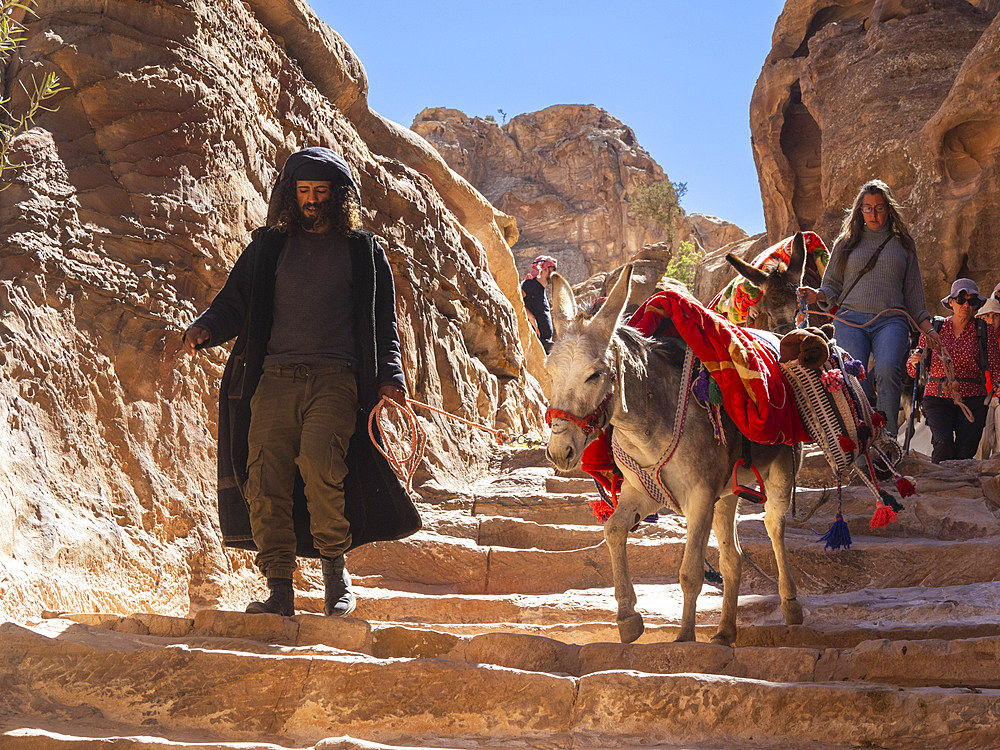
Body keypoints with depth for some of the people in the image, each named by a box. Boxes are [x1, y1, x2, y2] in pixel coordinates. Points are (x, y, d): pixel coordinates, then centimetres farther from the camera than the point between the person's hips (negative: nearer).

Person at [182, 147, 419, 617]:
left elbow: (384, 324, 16)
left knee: (319, 459, -27)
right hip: (275, 377, 2)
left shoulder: (364, 251, 16)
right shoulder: (268, 247, 19)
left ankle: (334, 565, -10)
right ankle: (279, 590, -4)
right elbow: (233, 304, 19)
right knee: (265, 478, -10)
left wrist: (390, 376, 1)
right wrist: (204, 329, -3)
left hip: (336, 379, -2)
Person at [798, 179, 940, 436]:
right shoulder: (847, 243, 20)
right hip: (851, 320, 1)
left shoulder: (903, 244, 20)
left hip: (890, 320, -1)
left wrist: (927, 327, 14)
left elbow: (913, 292, 23)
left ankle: (888, 437, -29)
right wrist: (818, 296, -4)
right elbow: (833, 285, 19)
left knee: (887, 370, -29)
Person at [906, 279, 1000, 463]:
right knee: (943, 444, -26)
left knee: (964, 455, -15)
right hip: (937, 398, 0)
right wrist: (915, 360, -10)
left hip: (972, 400, 0)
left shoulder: (985, 331, 5)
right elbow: (913, 370, 12)